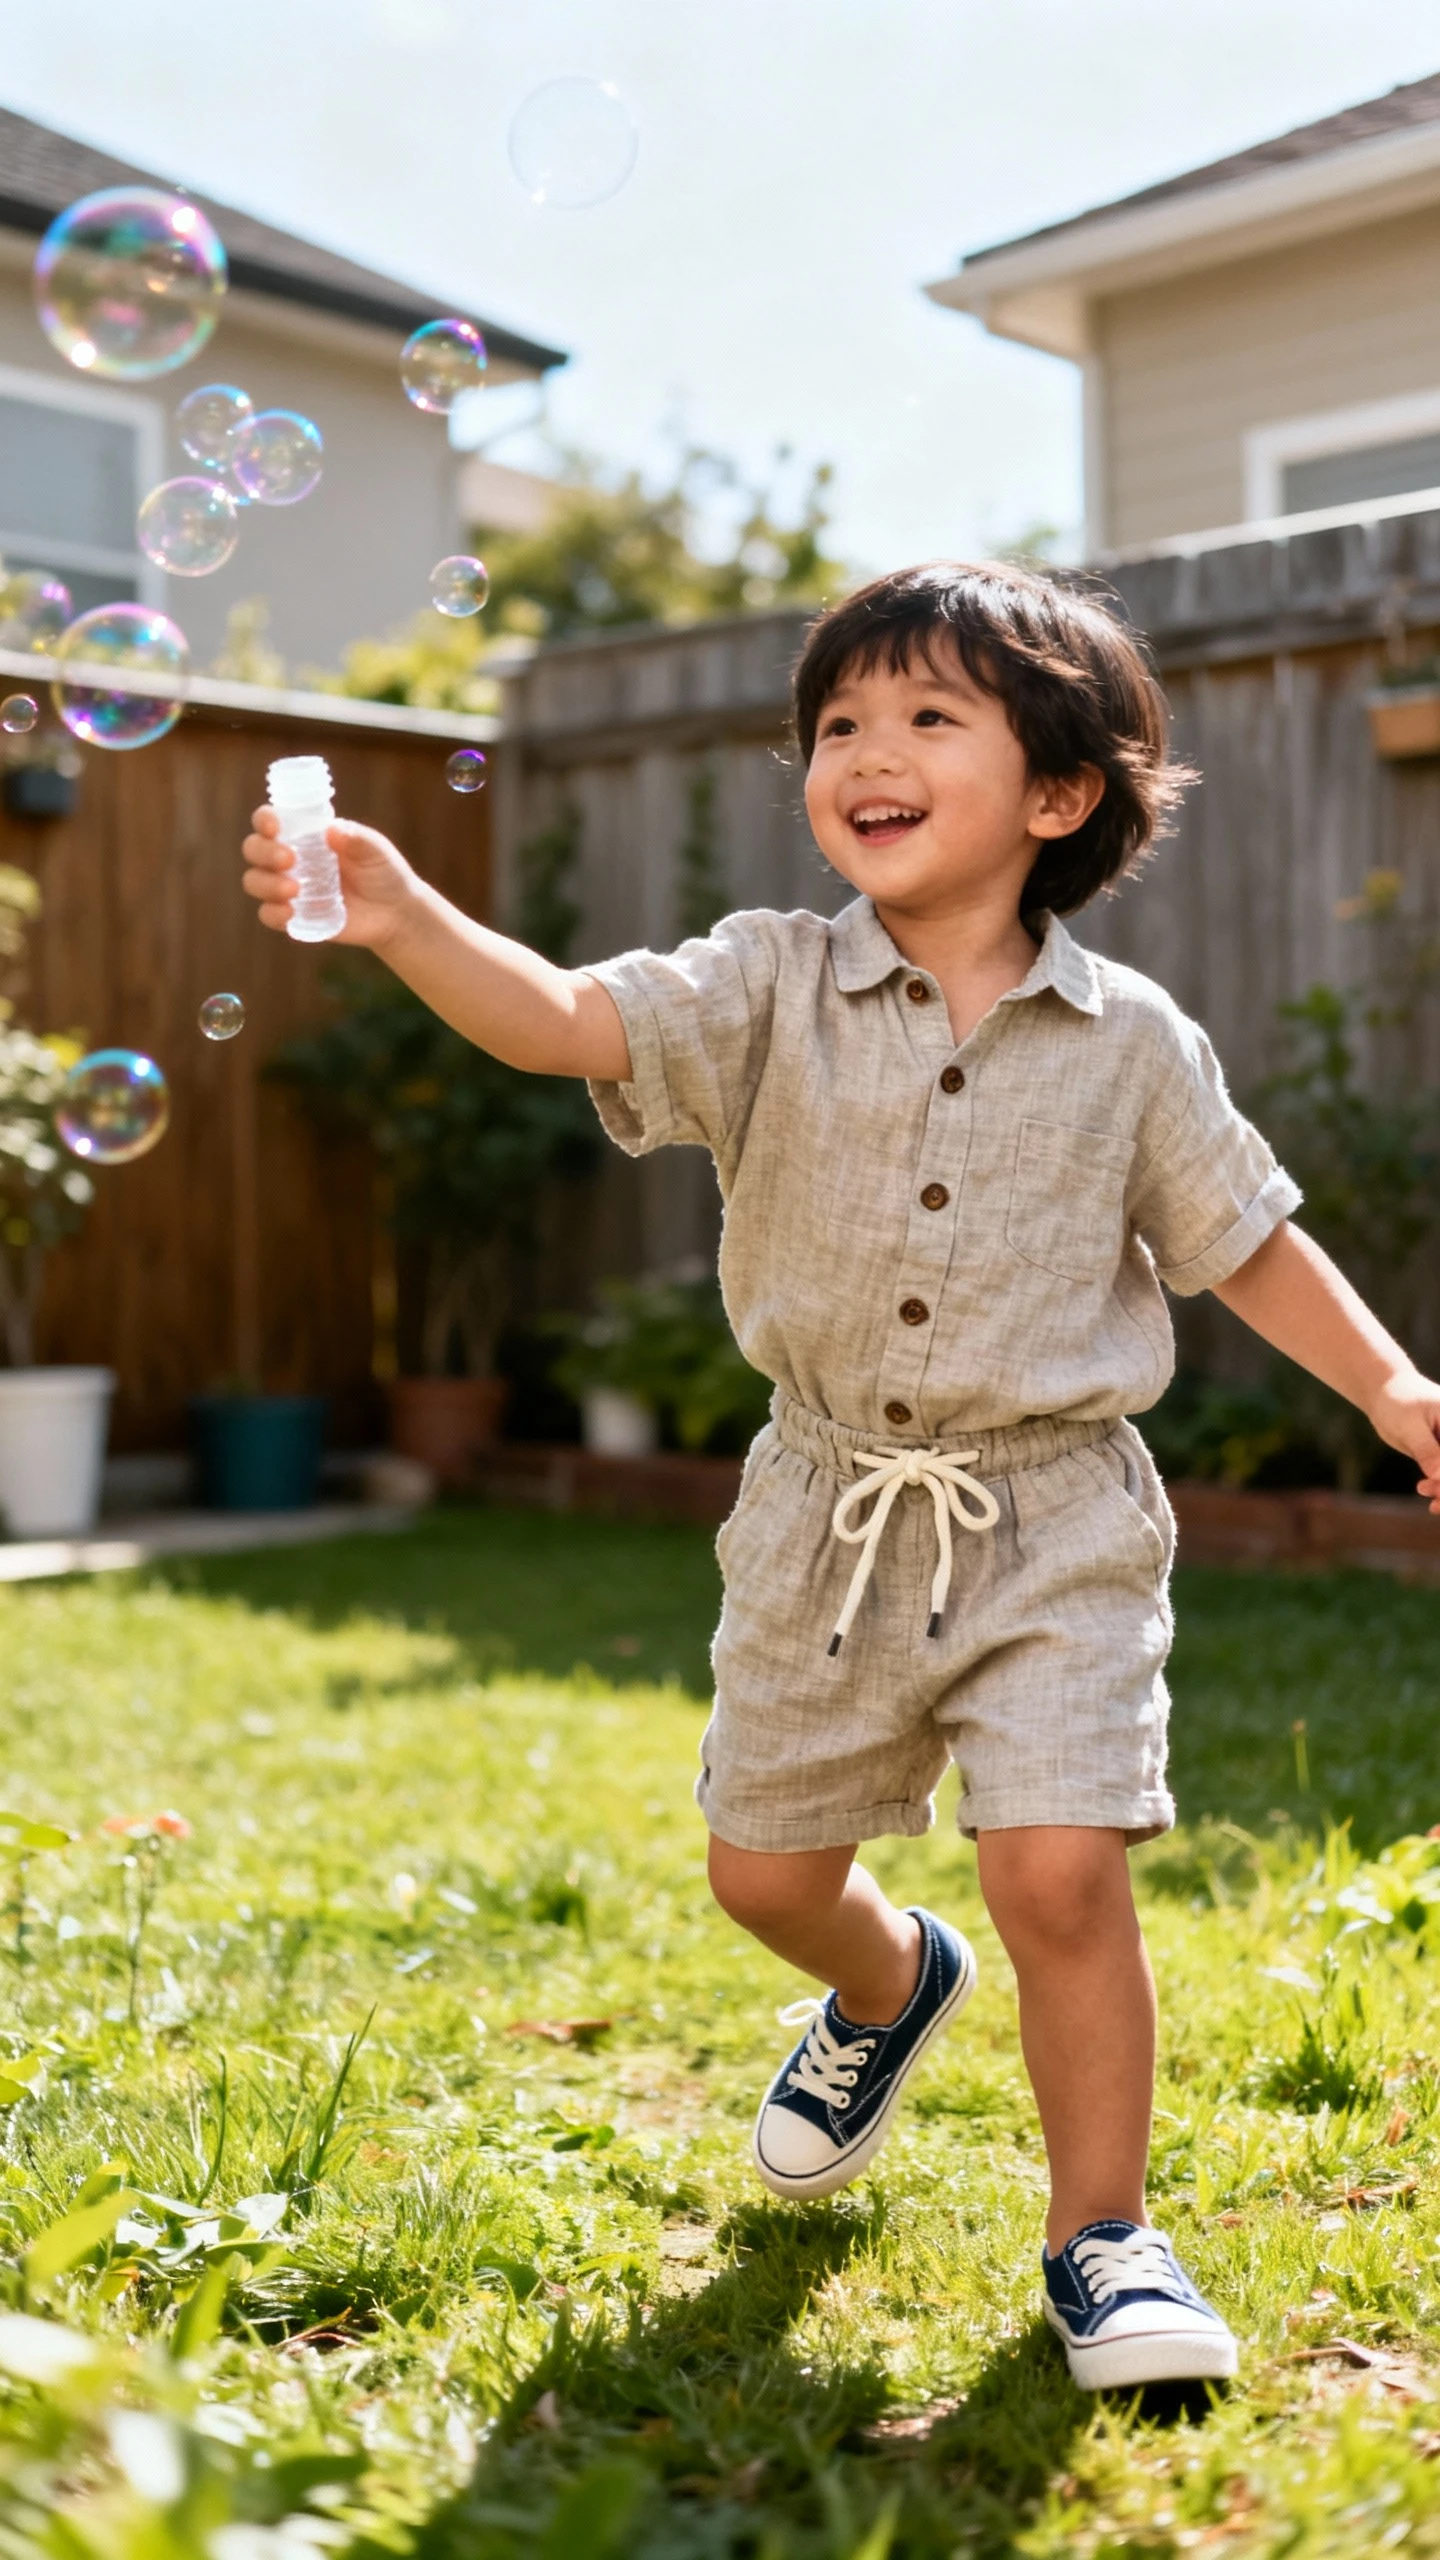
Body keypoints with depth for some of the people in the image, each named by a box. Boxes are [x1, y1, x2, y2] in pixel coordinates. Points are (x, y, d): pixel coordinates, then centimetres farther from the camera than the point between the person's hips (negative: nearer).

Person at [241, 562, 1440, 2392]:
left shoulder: (1129, 1040, -3)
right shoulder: (771, 992, -5)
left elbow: (1245, 1239, 7)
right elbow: (568, 1019, -20)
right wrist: (404, 920, -37)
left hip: (1054, 1524, -2)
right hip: (831, 1518, 3)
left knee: (1060, 1875, -14)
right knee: (765, 1868, 15)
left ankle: (1101, 2235, 10)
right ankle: (890, 1990, 51)